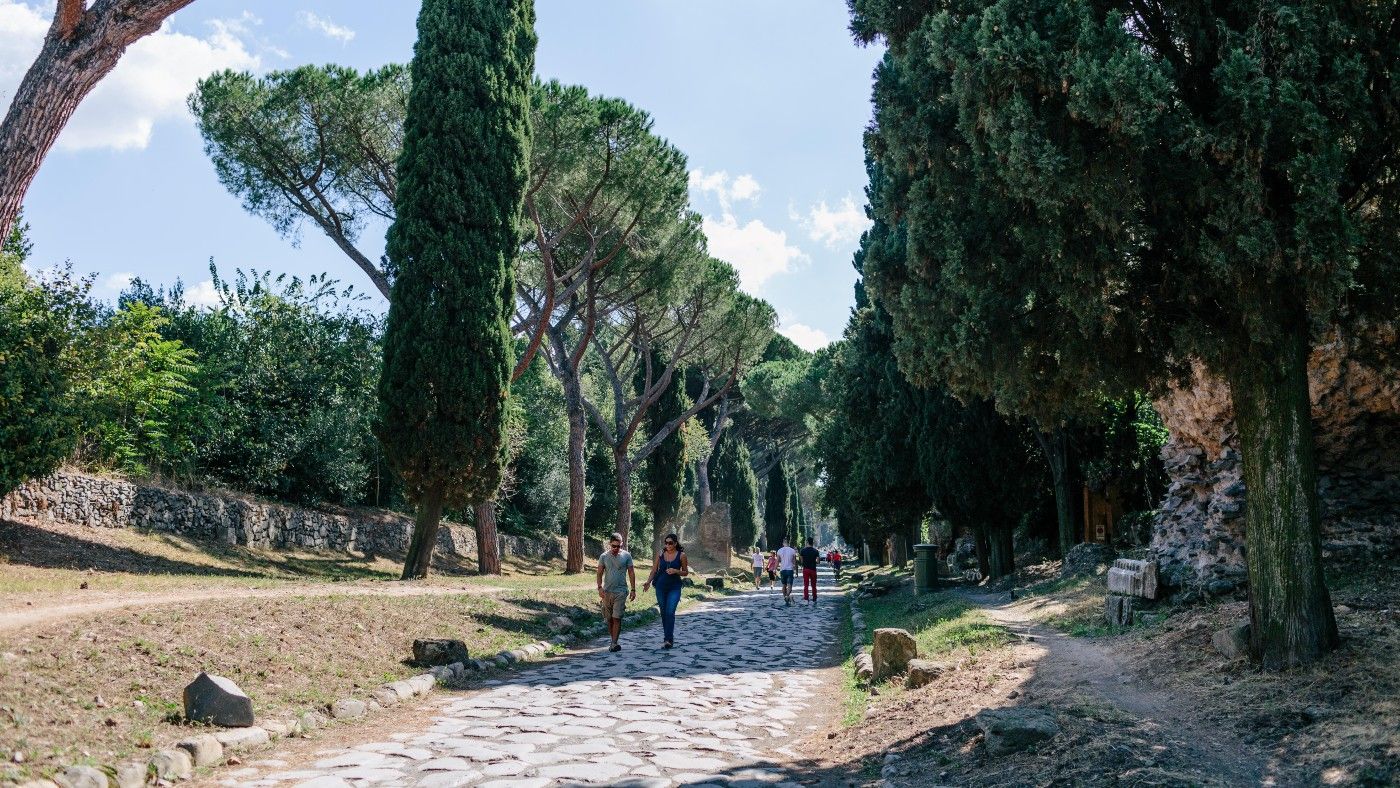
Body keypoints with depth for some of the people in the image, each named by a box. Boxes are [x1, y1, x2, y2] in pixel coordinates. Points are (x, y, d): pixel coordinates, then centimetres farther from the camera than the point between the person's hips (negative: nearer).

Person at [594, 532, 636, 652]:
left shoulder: (626, 555, 1)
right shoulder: (604, 556, 4)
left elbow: (631, 573, 4)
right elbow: (600, 573, 6)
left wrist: (633, 589, 0)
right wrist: (600, 587, -7)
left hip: (620, 591, -3)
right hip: (607, 592, 3)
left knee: (616, 618, -10)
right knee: (609, 619, 8)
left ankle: (614, 643, -10)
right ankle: (614, 642, 18)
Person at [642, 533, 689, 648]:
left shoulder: (681, 555, -3)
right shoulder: (660, 554, 4)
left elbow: (686, 572, 4)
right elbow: (654, 570, 5)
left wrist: (676, 571, -15)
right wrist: (648, 582, -10)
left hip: (674, 587, -3)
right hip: (661, 586, 3)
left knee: (670, 612, -15)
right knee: (663, 613, 9)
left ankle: (668, 639, -17)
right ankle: (668, 637, 21)